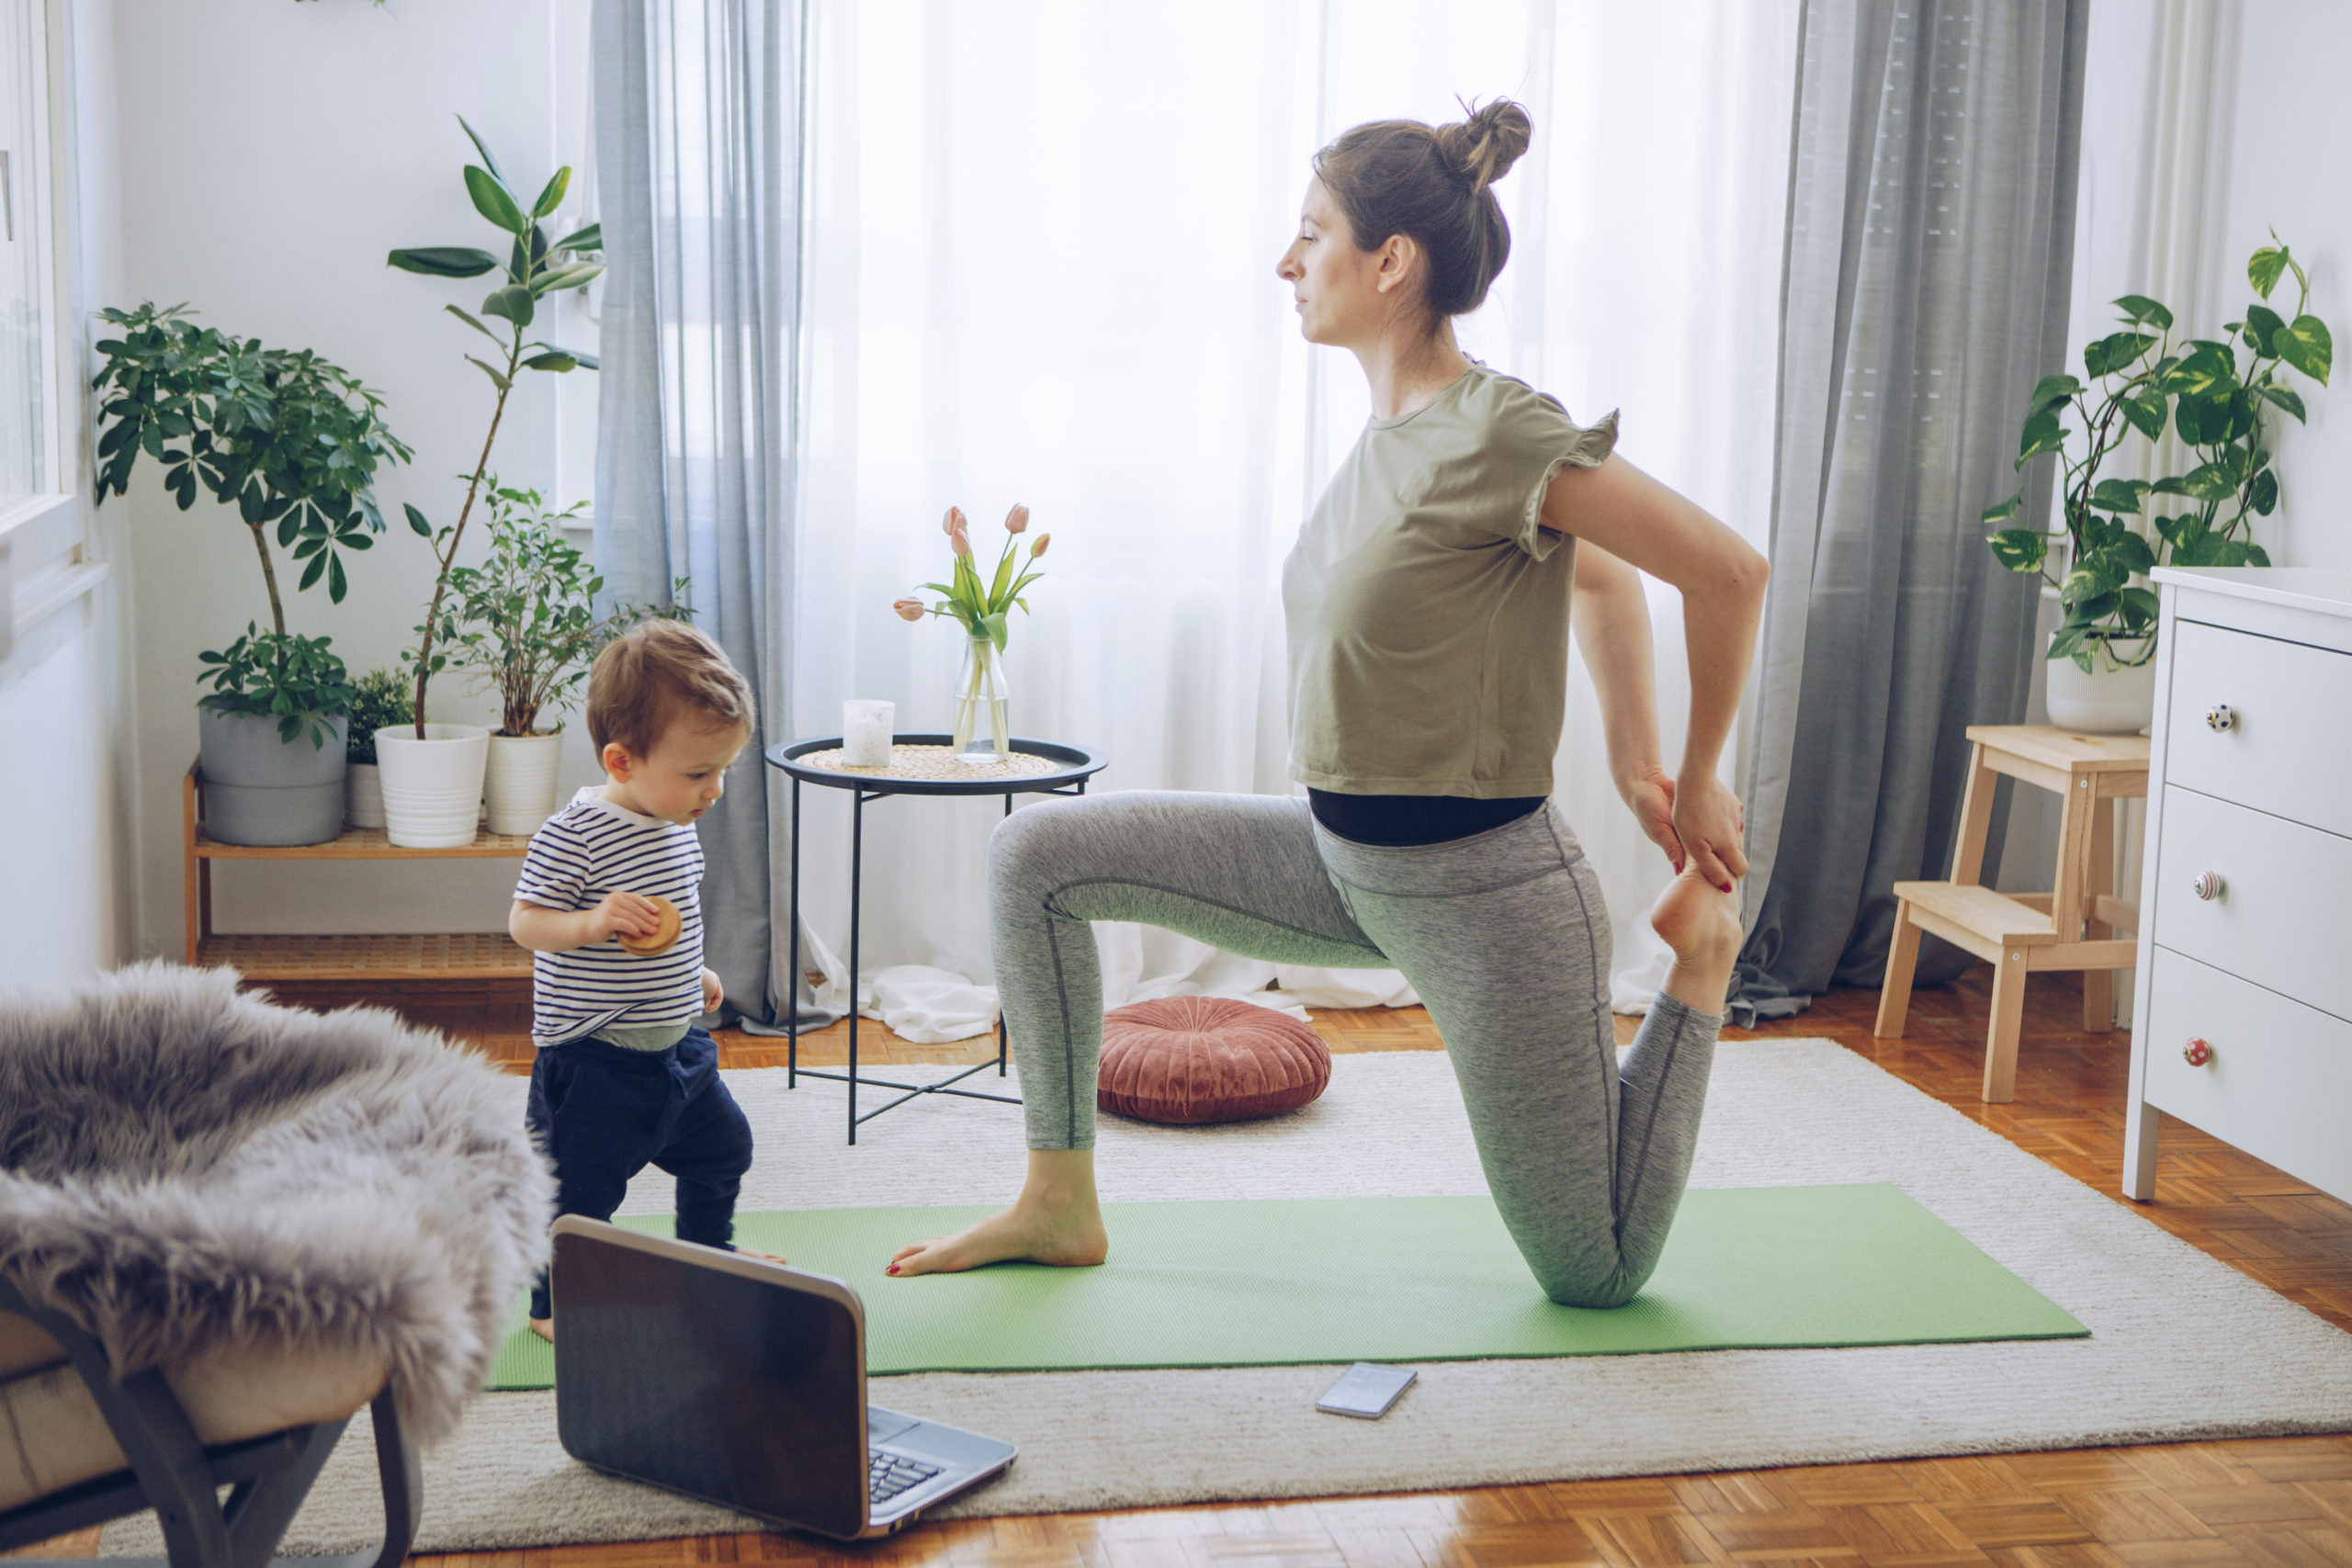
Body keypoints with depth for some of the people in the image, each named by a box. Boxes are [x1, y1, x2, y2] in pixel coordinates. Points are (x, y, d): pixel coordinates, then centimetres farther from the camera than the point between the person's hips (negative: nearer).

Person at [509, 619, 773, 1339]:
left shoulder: (677, 826, 4)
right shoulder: (573, 836, -22)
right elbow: (524, 922, -20)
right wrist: (592, 922, -36)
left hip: (676, 1042, 9)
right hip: (594, 1058, -9)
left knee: (722, 1146, 23)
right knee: (582, 1186, 1)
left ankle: (708, 1256, 46)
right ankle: (554, 1303, 20)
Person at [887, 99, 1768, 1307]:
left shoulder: (1493, 434, -23)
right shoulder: (1391, 433, 3)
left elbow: (1728, 572, -22)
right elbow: (1601, 581, 15)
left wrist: (1695, 788, -9)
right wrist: (1634, 757, 12)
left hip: (1484, 893, -8)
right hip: (1342, 861, 8)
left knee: (1596, 1276, 8)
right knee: (1036, 855, 0)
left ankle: (1695, 961, 23)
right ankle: (1061, 1204, 10)